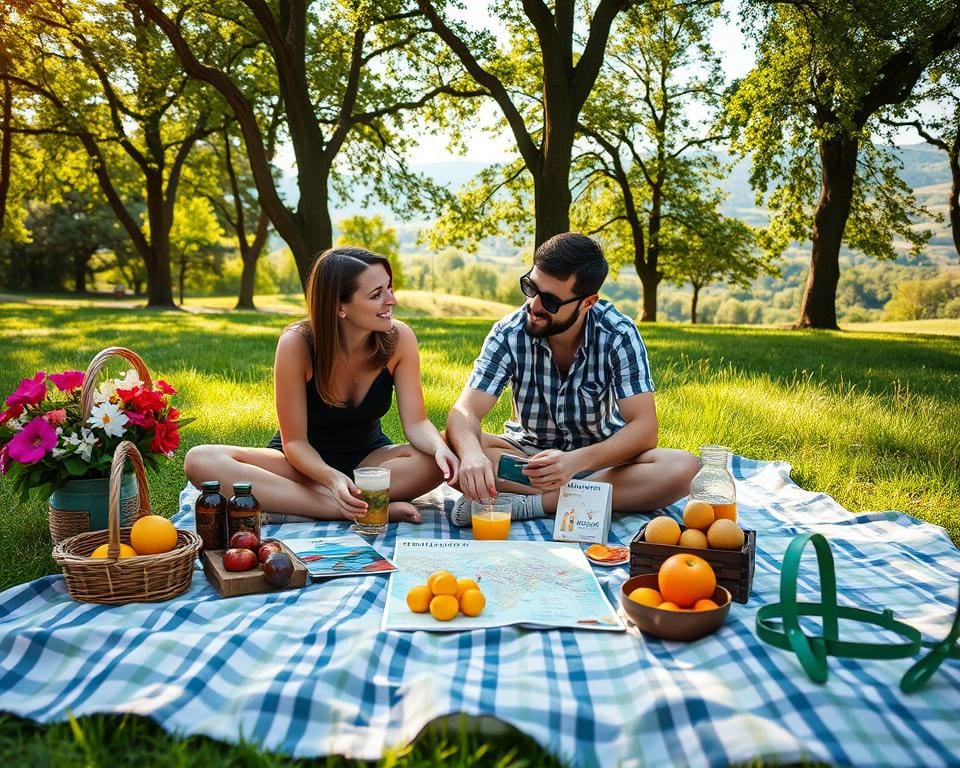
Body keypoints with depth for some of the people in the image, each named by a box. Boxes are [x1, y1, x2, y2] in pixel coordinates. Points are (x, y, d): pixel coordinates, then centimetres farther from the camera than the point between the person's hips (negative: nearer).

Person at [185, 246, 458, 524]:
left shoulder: (399, 339, -16)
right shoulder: (297, 343, -22)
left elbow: (416, 423, -15)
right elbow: (295, 442, -19)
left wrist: (439, 448, -39)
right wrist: (331, 478, -40)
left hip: (369, 459, 2)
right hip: (306, 461, -1)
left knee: (444, 457, -30)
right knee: (200, 461, -28)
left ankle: (285, 502, -29)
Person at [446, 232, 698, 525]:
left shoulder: (619, 335, -17)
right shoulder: (509, 334, -14)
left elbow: (644, 428, -22)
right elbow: (465, 411, -22)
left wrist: (576, 460, -40)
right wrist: (471, 453, -47)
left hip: (601, 457, 0)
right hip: (527, 453, 1)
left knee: (683, 467, -30)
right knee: (454, 445, -28)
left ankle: (529, 504, -31)